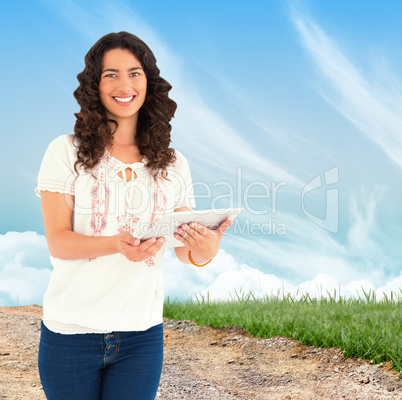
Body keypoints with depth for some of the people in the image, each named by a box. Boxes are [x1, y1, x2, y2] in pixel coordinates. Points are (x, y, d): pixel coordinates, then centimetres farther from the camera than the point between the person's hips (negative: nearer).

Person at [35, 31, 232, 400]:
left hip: (141, 333, 2)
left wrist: (206, 249, -19)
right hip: (70, 329, -2)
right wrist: (117, 244, -28)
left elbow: (185, 251, 6)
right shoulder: (66, 152, -2)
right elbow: (57, 242, -9)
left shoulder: (173, 164, 7)